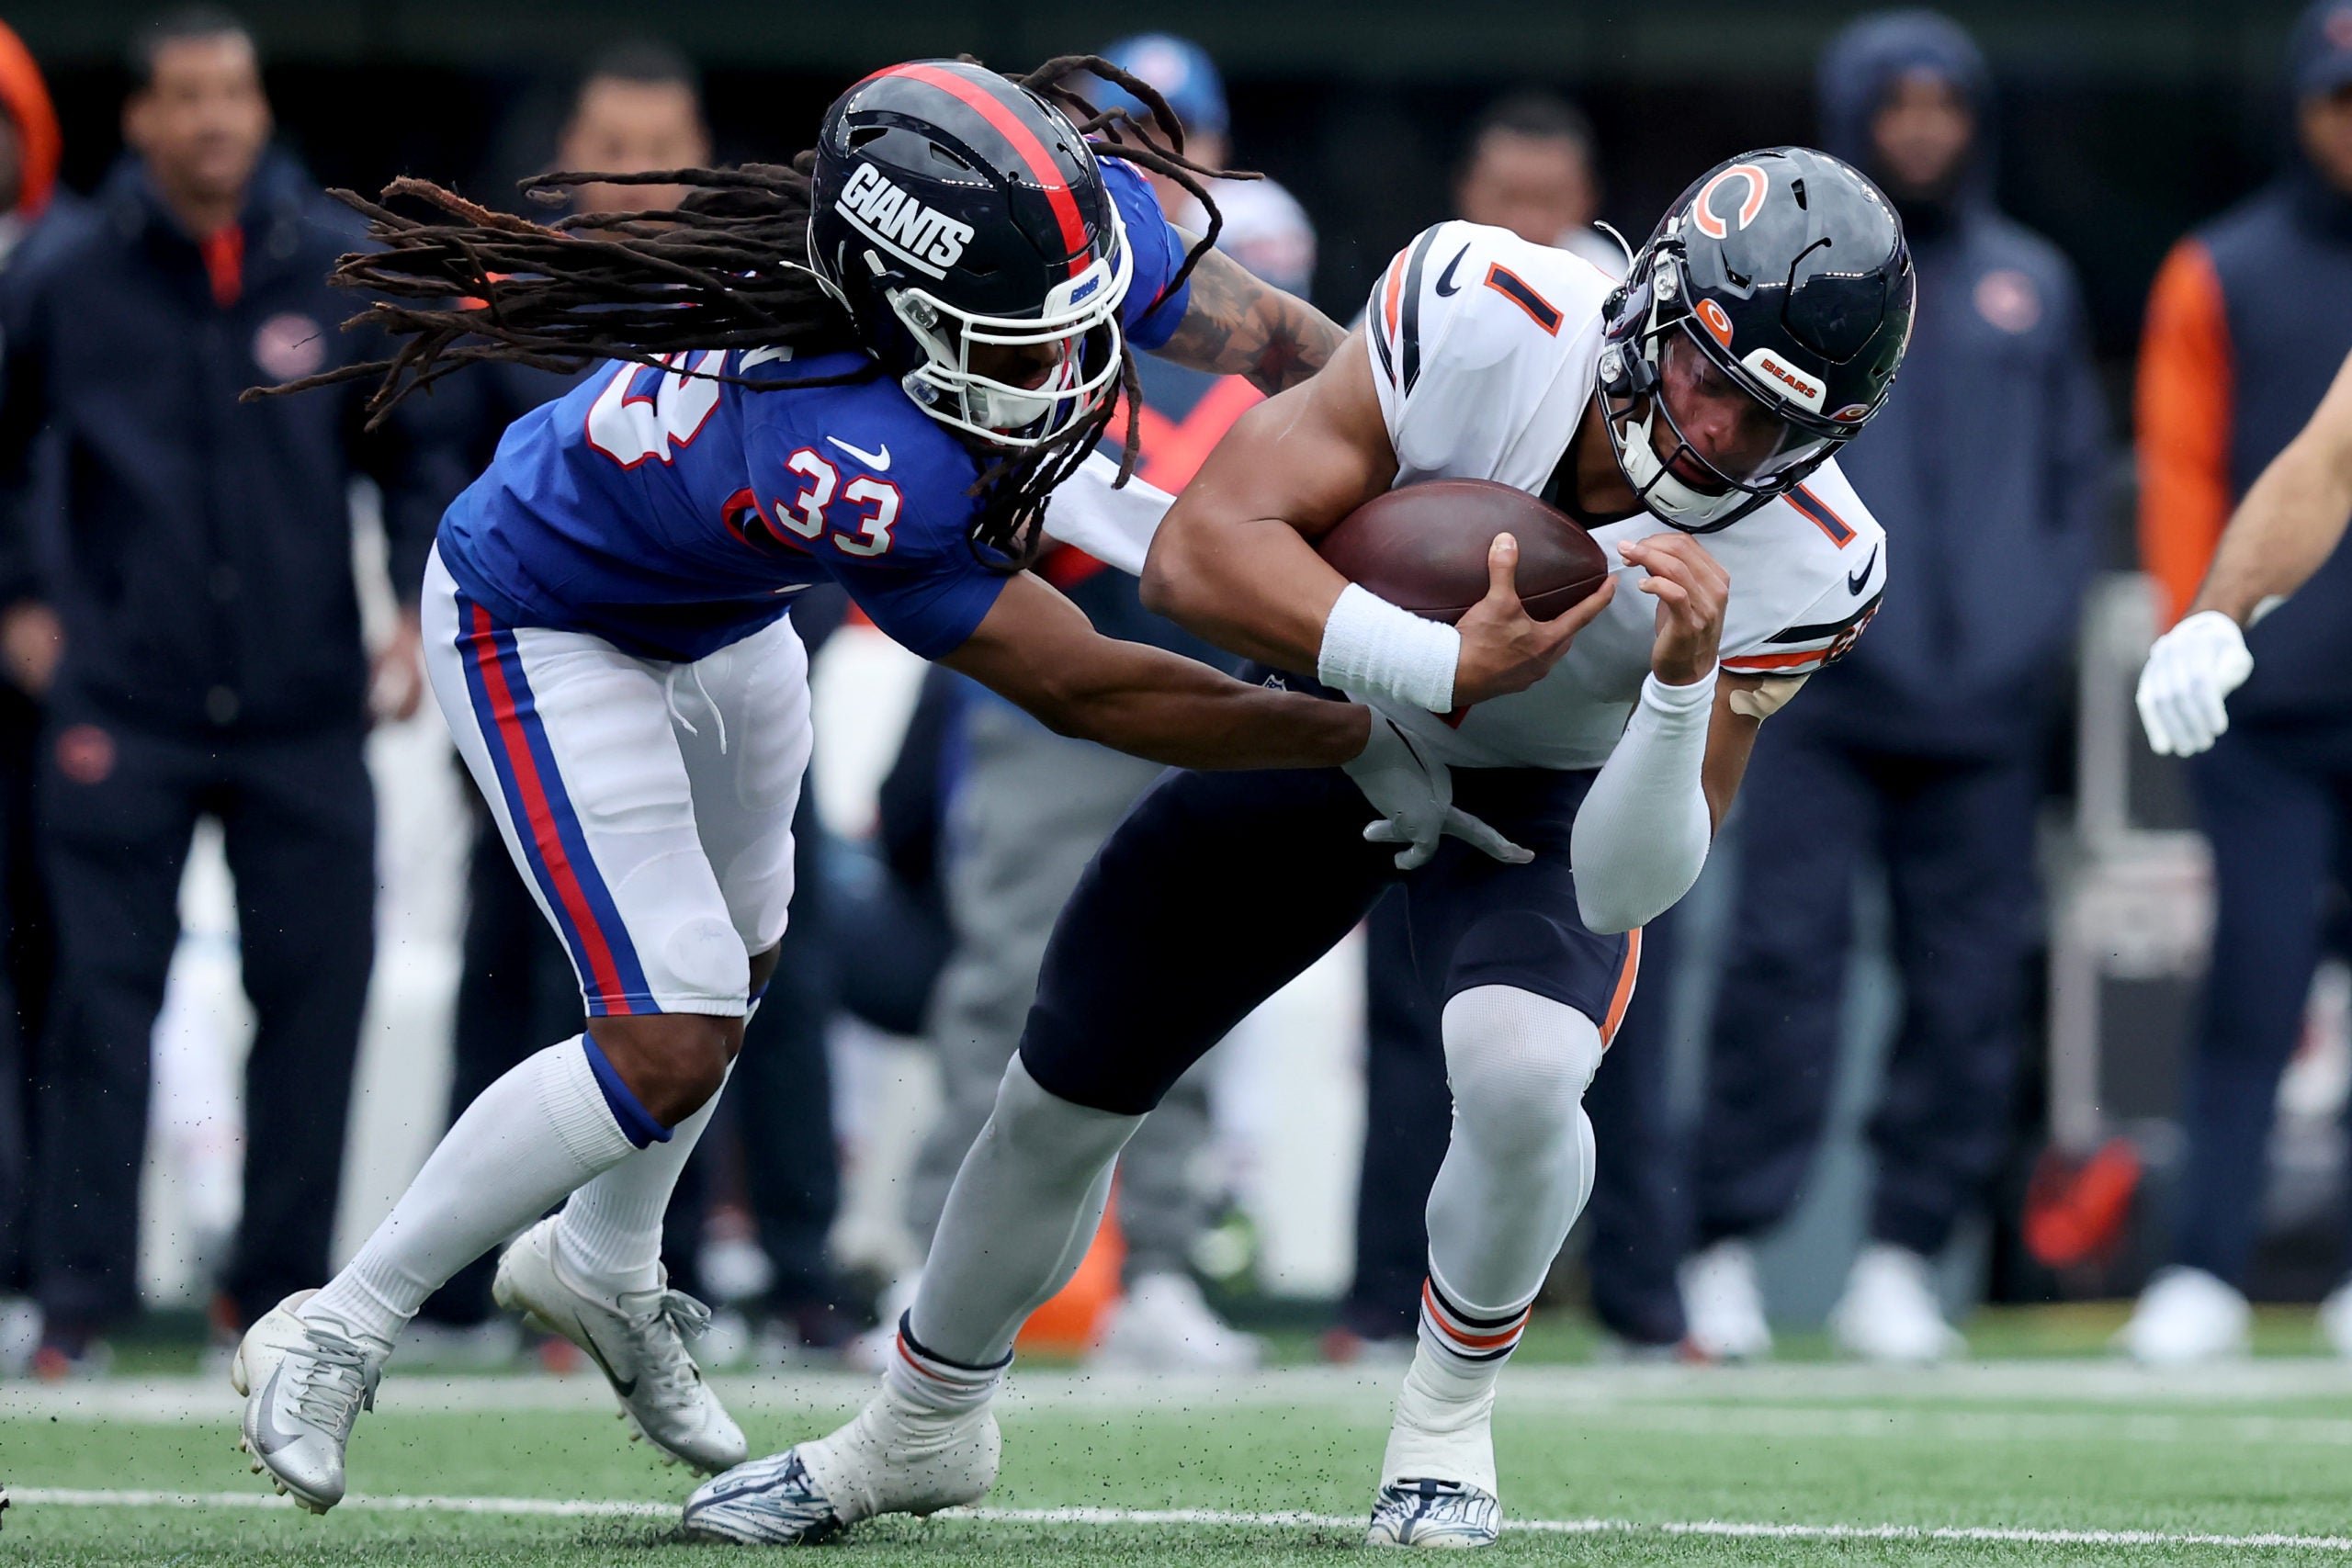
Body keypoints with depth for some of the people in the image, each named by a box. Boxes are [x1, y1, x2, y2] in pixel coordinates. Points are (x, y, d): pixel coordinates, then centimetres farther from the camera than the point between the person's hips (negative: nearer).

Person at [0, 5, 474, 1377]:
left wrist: (425, 610, 1)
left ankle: (283, 1297, 11)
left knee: (316, 1000, 1)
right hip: (126, 713, -1)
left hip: (306, 711, 1)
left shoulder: (344, 274, 3)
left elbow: (421, 452, 12)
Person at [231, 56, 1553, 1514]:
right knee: (669, 1048, -14)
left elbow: (1275, 336, -9)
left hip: (716, 617, 9)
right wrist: (1368, 736, -36)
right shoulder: (843, 471, -47)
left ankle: (601, 1272, 53)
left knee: (732, 959, 27)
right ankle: (341, 1328, 4)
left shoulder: (1087, 212, -29)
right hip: (546, 631, -9)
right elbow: (1082, 691, -38)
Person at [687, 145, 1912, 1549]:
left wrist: (1685, 687, -48)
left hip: (1547, 798, -1)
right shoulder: (1489, 319, -35)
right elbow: (1201, 554, -36)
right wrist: (1445, 663, -48)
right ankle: (922, 1431, 37)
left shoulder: (1796, 571, -31)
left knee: (1520, 1075, -32)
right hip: (1329, 711, 1)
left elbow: (1624, 890, -31)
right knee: (1061, 1102, 8)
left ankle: (1448, 1421, -2)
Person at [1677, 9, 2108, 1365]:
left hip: (1988, 701, 3)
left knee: (1970, 987, 0)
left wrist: (2049, 620, 3)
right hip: (1820, 697, -3)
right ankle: (1729, 1251, -3)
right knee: (1784, 961, -10)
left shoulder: (2033, 286, 14)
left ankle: (1905, 1258, 7)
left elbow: (2079, 470, 17)